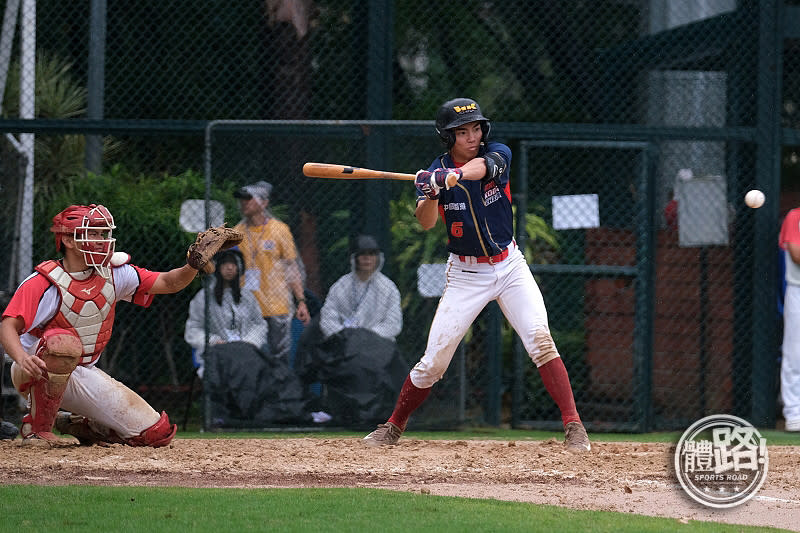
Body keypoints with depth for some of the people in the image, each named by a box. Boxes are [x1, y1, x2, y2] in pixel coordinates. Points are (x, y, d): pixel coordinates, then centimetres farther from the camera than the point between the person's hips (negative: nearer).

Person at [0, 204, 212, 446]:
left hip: (84, 375, 6)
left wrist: (192, 267, -24)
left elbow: (169, 283, -2)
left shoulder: (113, 273, -1)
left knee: (158, 433, -5)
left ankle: (77, 425, 17)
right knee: (64, 342, -42)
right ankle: (38, 427, -25)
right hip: (38, 370, -6)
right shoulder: (43, 282, -17)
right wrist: (22, 358, -46)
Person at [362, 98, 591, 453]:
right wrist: (432, 193, -44)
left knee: (540, 339, -17)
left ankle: (573, 427, -15)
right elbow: (426, 223, -23)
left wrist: (452, 176, -53)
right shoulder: (435, 172, -7)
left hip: (509, 265, 0)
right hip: (465, 274, 0)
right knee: (434, 360, -2)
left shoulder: (497, 154, -7)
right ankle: (393, 427, 16)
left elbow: (481, 167, -32)